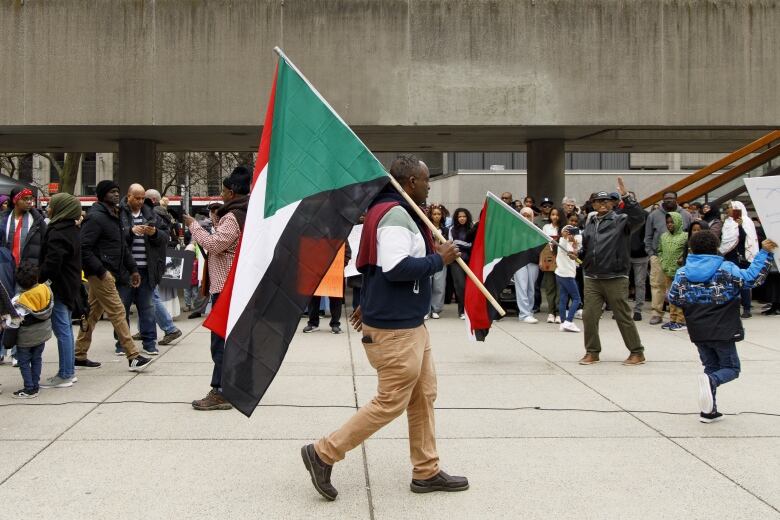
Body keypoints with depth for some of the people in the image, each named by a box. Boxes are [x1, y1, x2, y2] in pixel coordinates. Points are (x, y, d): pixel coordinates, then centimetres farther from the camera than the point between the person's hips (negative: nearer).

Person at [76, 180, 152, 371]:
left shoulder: (114, 217, 17)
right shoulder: (96, 217, -13)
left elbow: (122, 246, 22)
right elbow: (84, 248, -19)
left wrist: (133, 269, 15)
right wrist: (100, 271, -21)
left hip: (109, 273, 10)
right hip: (101, 274, -10)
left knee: (93, 313, 14)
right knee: (117, 313, -10)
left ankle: (80, 355, 22)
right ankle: (133, 357, -10)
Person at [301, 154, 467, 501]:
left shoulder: (393, 212, 15)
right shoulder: (396, 215, -19)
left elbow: (378, 264, 22)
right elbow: (396, 268, -29)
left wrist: (368, 304, 28)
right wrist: (439, 259, -17)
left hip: (409, 323, 11)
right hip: (395, 329, -11)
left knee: (424, 396, 14)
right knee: (390, 403, -3)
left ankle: (426, 472, 21)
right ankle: (323, 453, 6)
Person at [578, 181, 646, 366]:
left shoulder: (620, 220, -1)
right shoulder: (590, 224, 16)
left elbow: (639, 218, -21)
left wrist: (626, 196, -25)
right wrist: (577, 253, 3)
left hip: (615, 279, -5)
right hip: (592, 279, 5)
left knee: (623, 317, 1)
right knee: (589, 316, 3)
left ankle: (637, 353, 12)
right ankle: (592, 352, 17)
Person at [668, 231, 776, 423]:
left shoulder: (682, 273, 1)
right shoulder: (726, 269, -10)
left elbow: (673, 299, 7)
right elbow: (752, 278, -14)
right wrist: (764, 252, -9)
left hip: (698, 333, 4)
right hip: (722, 331, -4)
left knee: (711, 366, 18)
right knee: (731, 368, 9)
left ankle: (708, 411, 10)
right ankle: (711, 381, -25)